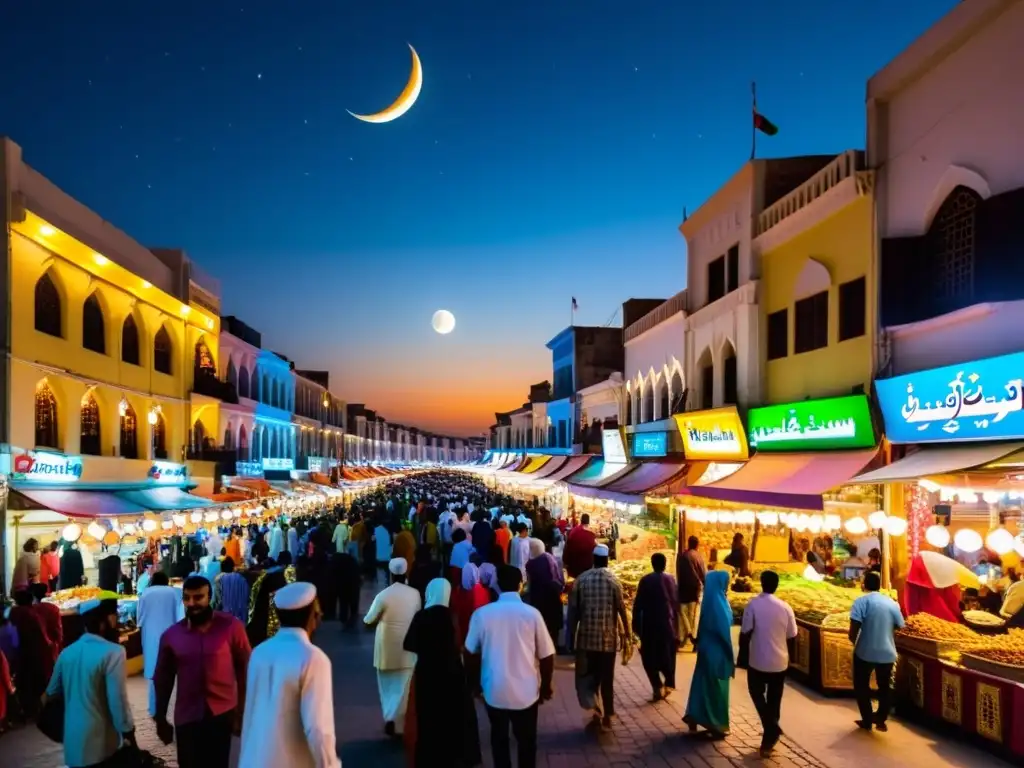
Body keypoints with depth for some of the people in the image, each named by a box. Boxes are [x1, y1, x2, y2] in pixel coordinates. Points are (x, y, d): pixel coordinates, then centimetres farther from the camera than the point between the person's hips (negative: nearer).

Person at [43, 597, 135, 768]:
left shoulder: (67, 652, 5)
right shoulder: (112, 652, -18)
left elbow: (51, 693, 17)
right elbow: (118, 701, -19)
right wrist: (130, 736, -10)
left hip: (73, 744, 7)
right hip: (101, 745, -7)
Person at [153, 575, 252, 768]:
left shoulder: (231, 627, -9)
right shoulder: (171, 635, -2)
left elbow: (244, 670, -3)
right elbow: (163, 680, 8)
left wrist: (242, 712, -4)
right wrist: (160, 719, 11)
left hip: (223, 714, -2)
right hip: (187, 717, 2)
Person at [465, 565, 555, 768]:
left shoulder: (482, 613, -10)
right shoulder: (532, 613, -12)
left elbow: (472, 653, 1)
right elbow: (547, 656, -6)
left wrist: (475, 683, 17)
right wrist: (546, 685, 9)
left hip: (494, 691, 1)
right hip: (526, 692, -1)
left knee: (499, 739, 20)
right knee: (526, 740, 18)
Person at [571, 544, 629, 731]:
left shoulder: (581, 579, -2)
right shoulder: (613, 580, -7)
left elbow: (574, 608, 0)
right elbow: (621, 608, -6)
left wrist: (572, 631, 9)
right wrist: (626, 630, 4)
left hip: (587, 635, 1)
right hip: (608, 636, -1)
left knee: (589, 674, 14)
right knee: (607, 677, 8)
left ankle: (596, 710, 4)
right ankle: (607, 716, 12)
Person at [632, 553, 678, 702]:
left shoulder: (645, 580, -7)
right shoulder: (671, 580, 2)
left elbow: (638, 604, -8)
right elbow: (676, 602, 5)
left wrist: (636, 625, -1)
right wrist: (676, 625, 13)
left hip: (649, 624, -3)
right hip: (667, 623, 3)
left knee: (649, 656, 5)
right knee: (667, 655, 17)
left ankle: (658, 686, -4)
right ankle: (668, 684, 17)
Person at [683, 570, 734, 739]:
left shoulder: (710, 601, 5)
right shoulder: (718, 604, -22)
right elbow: (724, 632, -20)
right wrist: (731, 658, -13)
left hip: (707, 649, 8)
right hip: (717, 652, -8)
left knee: (703, 684, 15)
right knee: (716, 689, 4)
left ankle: (695, 717, 20)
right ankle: (716, 726, 15)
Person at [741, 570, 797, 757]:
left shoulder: (753, 604, -13)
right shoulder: (785, 607, -6)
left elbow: (746, 633, -12)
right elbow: (792, 637, -1)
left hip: (758, 660, -2)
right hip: (780, 662, 2)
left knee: (757, 693, 19)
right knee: (774, 700, 15)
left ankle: (771, 728, 0)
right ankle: (768, 740, 20)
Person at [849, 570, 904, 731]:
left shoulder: (862, 601, -12)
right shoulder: (891, 602, 1)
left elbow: (854, 629, -19)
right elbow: (899, 626, 9)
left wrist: (854, 642, 0)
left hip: (865, 652, -4)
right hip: (887, 653, 4)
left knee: (861, 686, 14)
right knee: (885, 687, 21)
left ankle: (867, 721, 19)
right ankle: (881, 719, 26)